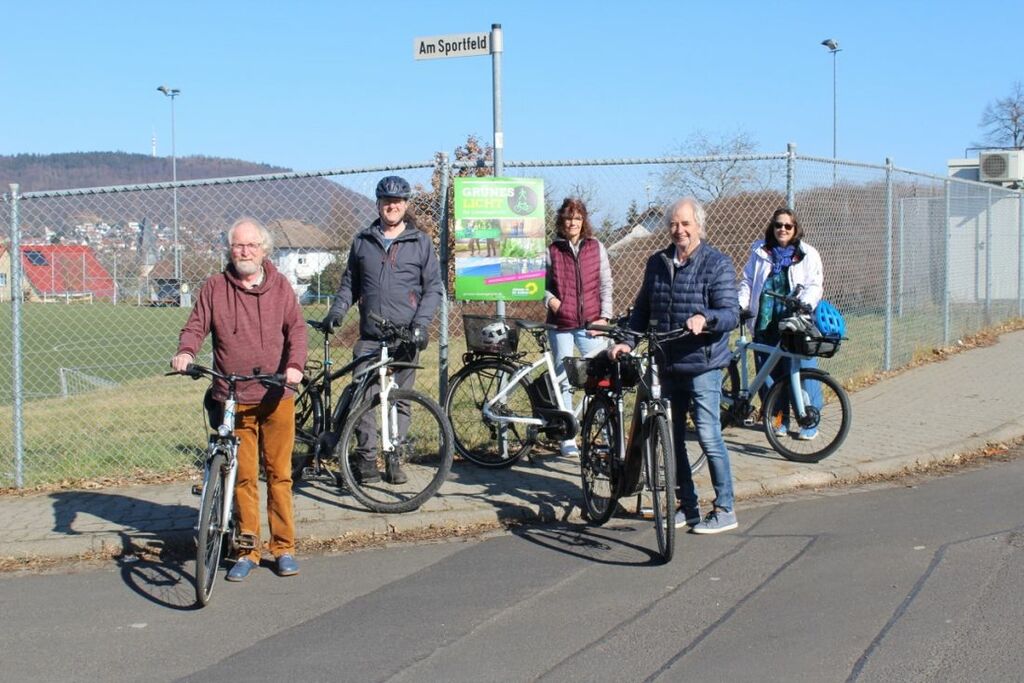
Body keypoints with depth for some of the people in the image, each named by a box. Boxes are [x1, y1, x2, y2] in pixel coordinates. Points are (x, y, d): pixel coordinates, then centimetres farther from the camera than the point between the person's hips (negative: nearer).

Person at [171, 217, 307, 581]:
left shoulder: (280, 286, 5)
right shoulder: (215, 287, 5)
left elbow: (296, 329, -1)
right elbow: (196, 326, 3)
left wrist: (294, 365, -19)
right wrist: (185, 351, -18)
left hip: (277, 398, 0)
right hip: (233, 399, 0)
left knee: (279, 473, 4)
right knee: (243, 476, 3)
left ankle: (283, 547, 16)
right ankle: (247, 549, 14)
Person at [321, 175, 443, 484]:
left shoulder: (420, 242, 6)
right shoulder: (362, 241, 12)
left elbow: (434, 287, 4)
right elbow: (349, 282, 18)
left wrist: (421, 323, -9)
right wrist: (337, 310, 1)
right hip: (370, 336, 1)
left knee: (400, 399, 3)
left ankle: (394, 460, 13)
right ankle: (366, 458, 2)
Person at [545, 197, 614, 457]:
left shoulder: (596, 248, 7)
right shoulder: (552, 251, 4)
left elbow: (606, 285, 7)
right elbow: (542, 284, 11)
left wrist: (604, 317, -1)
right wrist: (549, 299, -9)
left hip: (591, 325, 0)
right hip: (561, 325, 0)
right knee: (564, 380, 3)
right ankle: (568, 438, 11)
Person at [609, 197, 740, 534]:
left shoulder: (718, 263, -5)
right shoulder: (657, 263, 12)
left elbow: (731, 313, -12)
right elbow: (642, 309, 19)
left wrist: (705, 318, -32)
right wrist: (627, 341, 5)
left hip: (702, 364, -6)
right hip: (667, 364, 6)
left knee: (708, 436, -8)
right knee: (672, 438, 10)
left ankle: (725, 510, 3)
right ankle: (687, 506, 22)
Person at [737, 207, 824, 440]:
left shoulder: (808, 254, 7)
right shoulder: (760, 252, 14)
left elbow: (814, 285, -1)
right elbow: (747, 281, 15)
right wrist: (740, 305, -2)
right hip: (765, 322, 3)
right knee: (769, 372, 4)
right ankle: (779, 417, 16)